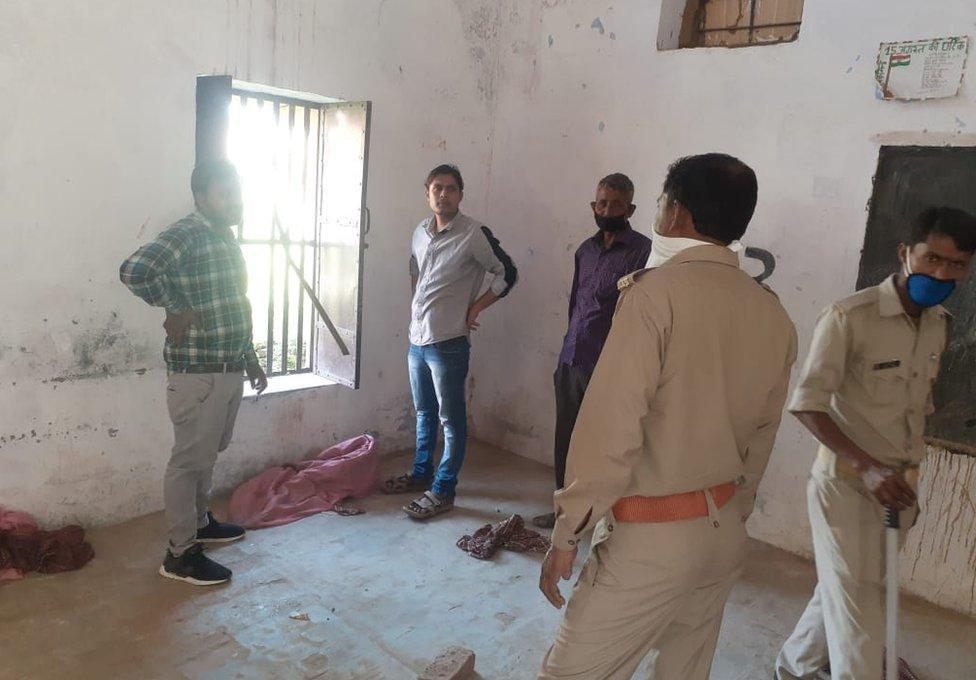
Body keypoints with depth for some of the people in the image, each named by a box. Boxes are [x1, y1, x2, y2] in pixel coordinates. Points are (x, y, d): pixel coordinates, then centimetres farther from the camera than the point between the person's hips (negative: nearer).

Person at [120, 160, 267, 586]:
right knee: (190, 460, 1)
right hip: (197, 373, -9)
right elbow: (134, 271, -33)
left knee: (209, 452, 22)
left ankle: (199, 521, 40)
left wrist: (251, 359, 20)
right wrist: (176, 308, -20)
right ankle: (180, 554, 14)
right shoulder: (185, 235, -16)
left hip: (231, 370, 9)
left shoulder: (227, 238, 13)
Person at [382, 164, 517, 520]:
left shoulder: (474, 234, -12)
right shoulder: (420, 232, 8)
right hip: (417, 339, 7)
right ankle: (420, 474, 36)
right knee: (424, 413, 20)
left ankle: (443, 490, 14)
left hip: (448, 343, -7)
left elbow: (507, 274, -8)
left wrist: (474, 308, -8)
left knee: (451, 419, 3)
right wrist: (417, 306, 13)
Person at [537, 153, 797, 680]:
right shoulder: (774, 315, 3)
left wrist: (566, 536, -13)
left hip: (652, 536, -7)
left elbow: (611, 426, -21)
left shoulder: (656, 292, -18)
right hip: (724, 531, 7)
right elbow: (760, 438, 11)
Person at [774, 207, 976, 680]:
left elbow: (919, 408, 17)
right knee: (856, 614, 0)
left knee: (841, 594, 19)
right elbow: (808, 405, -19)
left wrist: (908, 482, 19)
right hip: (846, 484, -7)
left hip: (897, 487, 7)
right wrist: (867, 466, -28)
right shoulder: (850, 318, -17)